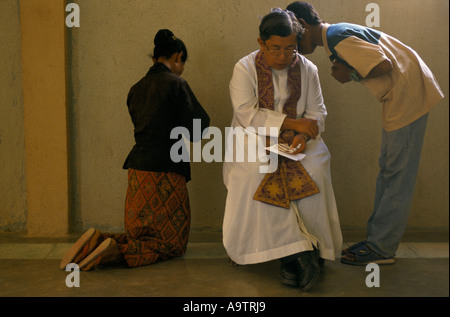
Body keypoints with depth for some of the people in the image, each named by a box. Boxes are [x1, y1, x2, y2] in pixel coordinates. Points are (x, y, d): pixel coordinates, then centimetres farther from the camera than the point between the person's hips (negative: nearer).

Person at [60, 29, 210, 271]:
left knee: (138, 236, 23)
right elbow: (196, 129, -7)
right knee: (172, 244, 7)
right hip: (164, 173, -7)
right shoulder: (175, 85, -9)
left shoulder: (136, 89, 13)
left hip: (137, 169, 7)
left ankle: (98, 241, -2)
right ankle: (117, 252, -15)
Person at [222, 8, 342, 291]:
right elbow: (248, 114, -14)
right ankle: (298, 250, -27)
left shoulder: (307, 69, 5)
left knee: (314, 172, -28)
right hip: (255, 140, -2)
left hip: (296, 141, 2)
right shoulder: (245, 69, -4)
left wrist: (303, 136, -19)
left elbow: (317, 113, 3)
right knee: (255, 175, -32)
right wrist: (291, 123, -19)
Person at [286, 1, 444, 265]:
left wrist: (352, 75, -10)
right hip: (400, 97, 10)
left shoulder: (337, 37, -18)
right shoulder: (337, 35, 13)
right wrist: (350, 73, -1)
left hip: (410, 93, -10)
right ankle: (378, 238, 18)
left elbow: (385, 65, -24)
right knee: (388, 170, 11)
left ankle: (382, 248, 0)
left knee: (398, 174, -6)